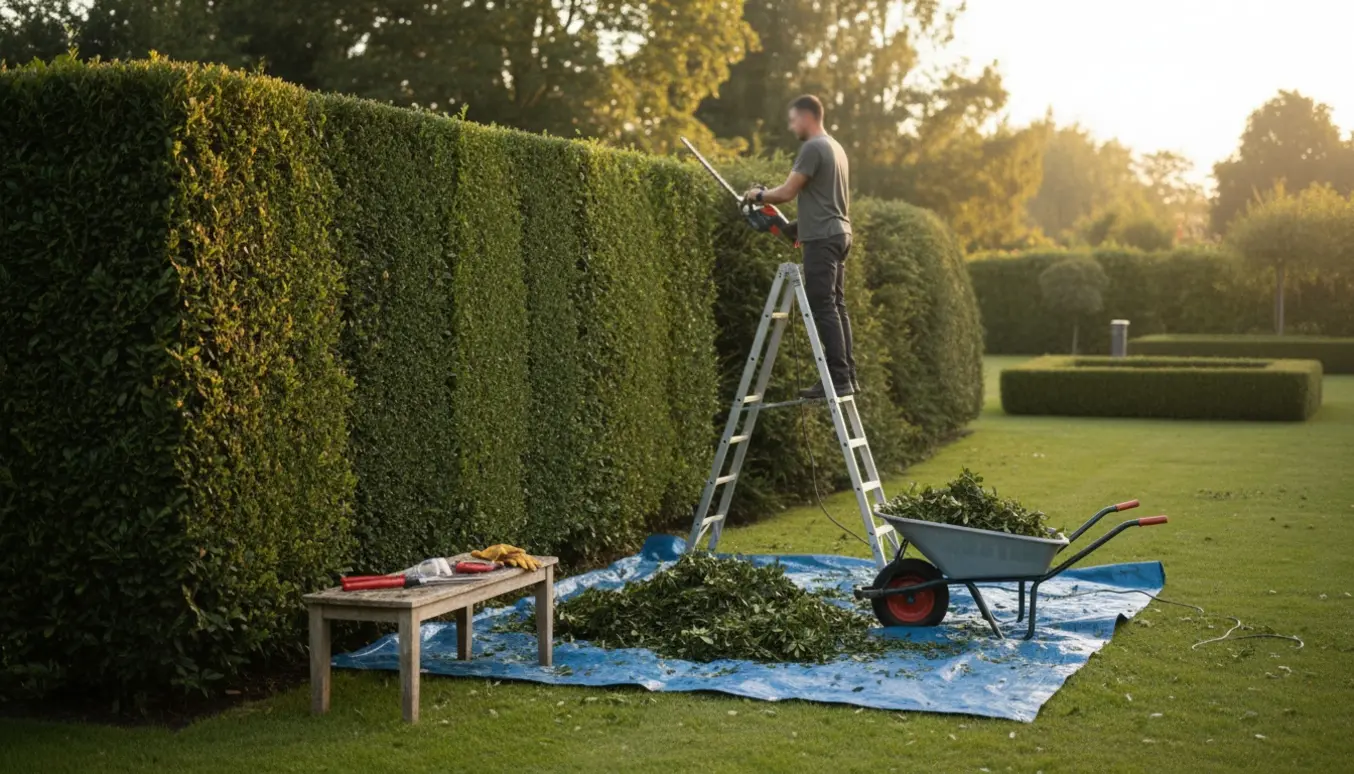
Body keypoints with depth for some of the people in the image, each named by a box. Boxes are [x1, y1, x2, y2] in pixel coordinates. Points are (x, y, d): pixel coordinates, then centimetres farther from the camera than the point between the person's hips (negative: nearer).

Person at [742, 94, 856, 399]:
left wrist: (760, 195, 4)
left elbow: (787, 192, -14)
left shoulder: (813, 148, -11)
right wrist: (799, 223, 26)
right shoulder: (835, 147, 19)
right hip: (839, 234, 10)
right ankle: (847, 376, 10)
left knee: (823, 307, -10)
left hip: (823, 238, -10)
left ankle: (839, 379, -13)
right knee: (836, 307, 10)